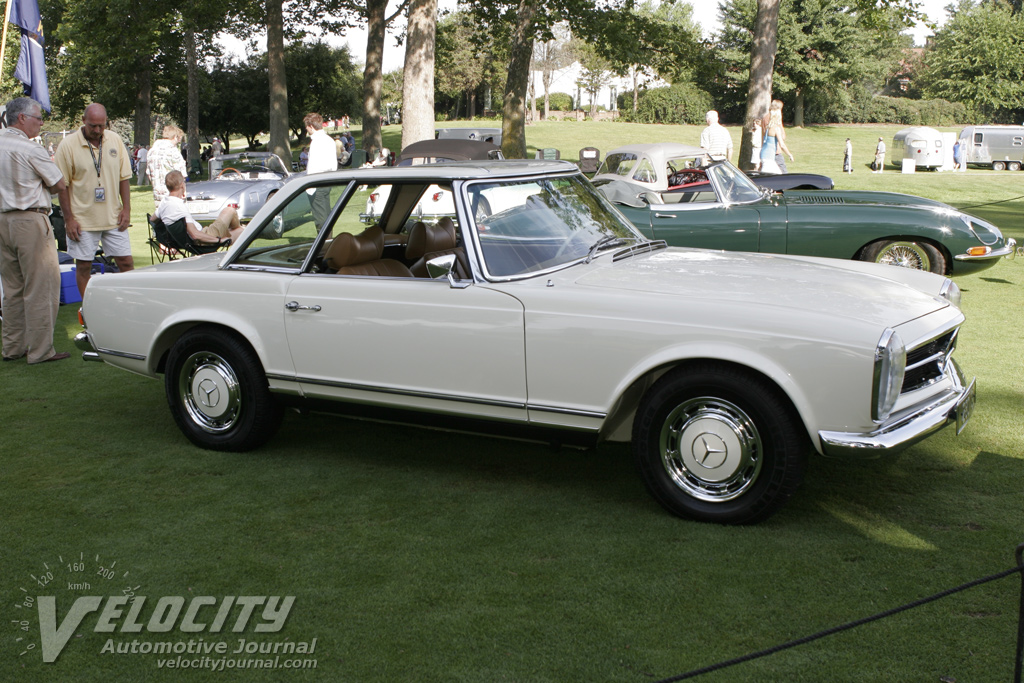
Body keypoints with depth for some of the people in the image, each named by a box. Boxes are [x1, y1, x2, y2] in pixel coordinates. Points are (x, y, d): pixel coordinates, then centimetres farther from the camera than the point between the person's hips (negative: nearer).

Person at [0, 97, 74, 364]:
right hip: (30, 221, -8)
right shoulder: (30, 150, -13)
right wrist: (69, 215, 11)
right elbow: (60, 185, -5)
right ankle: (40, 350, 1)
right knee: (41, 286, -2)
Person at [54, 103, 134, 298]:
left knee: (126, 262, 4)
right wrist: (68, 219, -8)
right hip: (83, 219, -3)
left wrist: (126, 209, 2)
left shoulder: (115, 140, 3)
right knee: (83, 266, 3)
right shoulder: (68, 145, -7)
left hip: (113, 217, 3)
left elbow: (124, 177, 9)